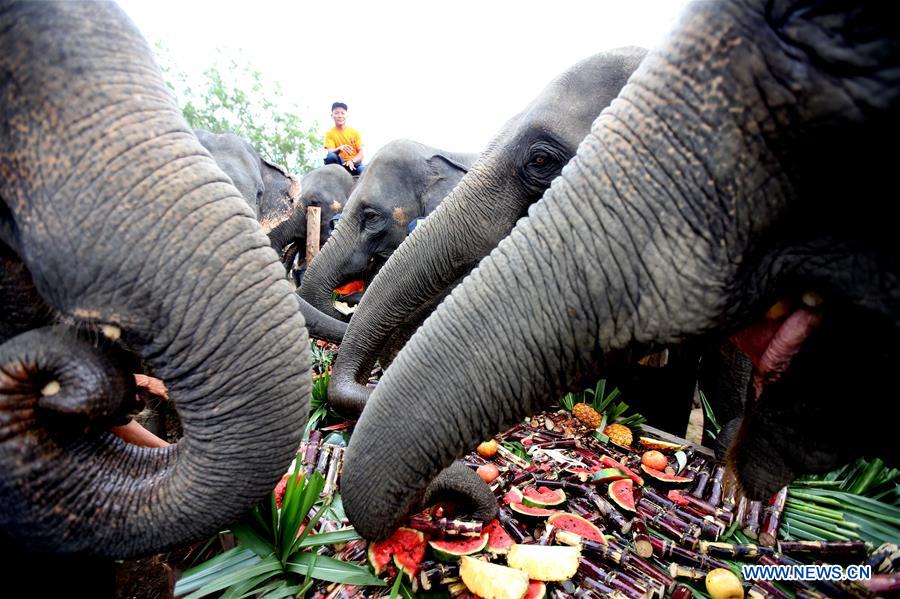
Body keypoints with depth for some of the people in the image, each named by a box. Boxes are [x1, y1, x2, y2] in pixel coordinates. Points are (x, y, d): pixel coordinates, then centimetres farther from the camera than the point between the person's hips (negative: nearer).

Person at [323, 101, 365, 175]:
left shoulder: (354, 132, 4)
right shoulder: (330, 133, 2)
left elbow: (361, 153, -1)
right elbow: (330, 151, -12)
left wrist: (352, 161, -22)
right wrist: (339, 148, -35)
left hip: (355, 164, 0)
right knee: (331, 156, -32)